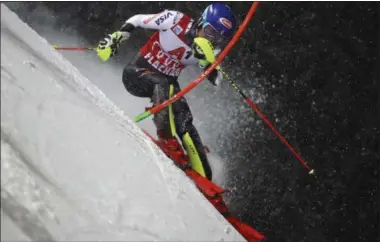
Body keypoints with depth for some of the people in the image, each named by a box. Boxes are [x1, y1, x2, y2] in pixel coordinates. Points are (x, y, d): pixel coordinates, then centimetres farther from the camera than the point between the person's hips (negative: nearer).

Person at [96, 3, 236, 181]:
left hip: (166, 83, 4)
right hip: (137, 73, -4)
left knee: (185, 123, -13)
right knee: (164, 84, -38)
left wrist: (207, 60, -31)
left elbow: (216, 80, -14)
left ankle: (203, 177, -12)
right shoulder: (176, 20, -20)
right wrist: (116, 37, -14)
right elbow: (137, 20, -9)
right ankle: (165, 137, -38)